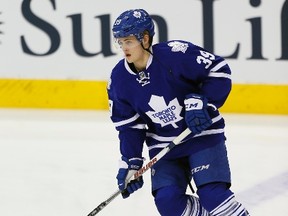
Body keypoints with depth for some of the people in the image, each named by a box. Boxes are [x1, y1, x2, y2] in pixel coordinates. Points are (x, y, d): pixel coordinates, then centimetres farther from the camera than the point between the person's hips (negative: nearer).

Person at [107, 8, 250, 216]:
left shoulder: (175, 54, -21)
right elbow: (129, 126, 1)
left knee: (212, 195, -19)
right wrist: (131, 163, -7)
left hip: (203, 133, -4)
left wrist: (201, 102, -24)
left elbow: (219, 71, -14)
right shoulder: (119, 79, -5)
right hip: (163, 145, 4)